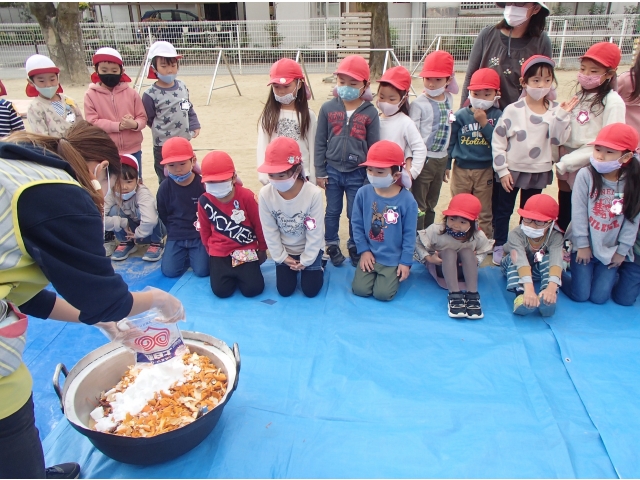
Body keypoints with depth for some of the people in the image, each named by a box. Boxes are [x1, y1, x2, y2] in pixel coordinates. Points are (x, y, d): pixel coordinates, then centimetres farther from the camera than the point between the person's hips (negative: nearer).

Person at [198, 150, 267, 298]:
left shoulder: (246, 196, -17)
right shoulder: (204, 201, -9)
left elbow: (259, 224, -4)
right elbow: (205, 230, 8)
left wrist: (262, 249, 6)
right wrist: (210, 251, 16)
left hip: (246, 249, -2)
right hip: (219, 252, 2)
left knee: (253, 289, -12)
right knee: (221, 291, -9)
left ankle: (241, 273, 22)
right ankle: (231, 273, 24)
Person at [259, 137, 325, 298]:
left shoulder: (314, 193, -29)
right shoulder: (265, 194, -23)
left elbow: (315, 232, -19)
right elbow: (270, 231, -11)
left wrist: (305, 260, -13)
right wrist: (281, 257, -7)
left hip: (310, 249, -2)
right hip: (284, 250, 2)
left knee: (310, 291, -2)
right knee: (285, 291, 1)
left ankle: (318, 266, 27)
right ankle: (292, 267, 31)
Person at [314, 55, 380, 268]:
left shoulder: (370, 113, -7)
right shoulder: (328, 108, -4)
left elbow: (374, 146, -2)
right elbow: (320, 142, 1)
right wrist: (319, 171, -1)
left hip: (357, 173, -1)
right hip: (332, 171, 1)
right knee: (332, 212, 15)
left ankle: (355, 247, 32)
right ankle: (332, 245, 34)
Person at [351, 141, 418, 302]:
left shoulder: (407, 200, -16)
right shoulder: (363, 193, -10)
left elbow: (409, 234, -8)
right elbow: (357, 224, -1)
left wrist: (406, 262, -7)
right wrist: (364, 250, -5)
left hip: (393, 258, -2)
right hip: (370, 254, 2)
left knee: (382, 294, -8)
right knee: (360, 290, -5)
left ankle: (396, 273, 23)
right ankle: (374, 273, 26)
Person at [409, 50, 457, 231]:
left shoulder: (449, 100, 5)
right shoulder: (418, 104, -12)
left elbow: (448, 129, 12)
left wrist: (447, 161, 12)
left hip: (441, 159, 6)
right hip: (423, 159, -6)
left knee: (431, 204, 17)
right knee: (418, 206, 1)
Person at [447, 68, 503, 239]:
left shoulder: (497, 116, -5)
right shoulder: (460, 115, -4)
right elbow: (450, 141, 3)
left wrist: (484, 122, -21)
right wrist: (446, 165, 4)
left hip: (485, 170, -1)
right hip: (461, 169, 1)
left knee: (484, 212, 11)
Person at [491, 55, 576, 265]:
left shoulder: (554, 110, -3)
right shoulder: (513, 110, -12)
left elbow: (558, 139, -9)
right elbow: (497, 140, -10)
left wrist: (562, 115, -21)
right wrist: (502, 170, -10)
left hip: (539, 171, 3)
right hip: (512, 170, -3)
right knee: (503, 210, 9)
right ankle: (499, 246, 25)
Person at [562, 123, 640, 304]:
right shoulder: (585, 175, -16)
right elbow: (578, 212, -12)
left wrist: (622, 250, -2)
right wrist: (582, 244, -10)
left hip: (611, 249, 2)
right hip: (586, 245, -2)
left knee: (599, 297, 3)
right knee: (579, 296, -1)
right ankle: (558, 275, 27)